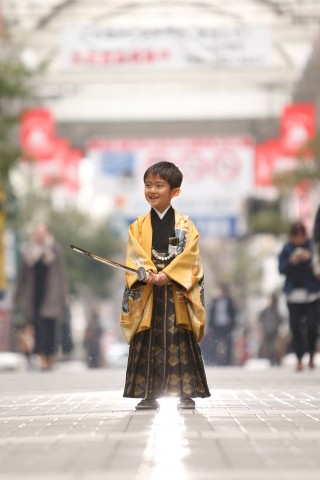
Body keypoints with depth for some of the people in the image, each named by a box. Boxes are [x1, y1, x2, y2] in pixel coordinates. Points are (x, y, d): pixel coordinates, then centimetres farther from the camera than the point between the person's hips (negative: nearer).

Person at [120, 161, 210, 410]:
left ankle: (187, 393, 3)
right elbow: (134, 256, -1)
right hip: (146, 294, 2)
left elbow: (188, 256, -7)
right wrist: (147, 273, -19)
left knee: (181, 343, -2)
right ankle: (149, 395, 6)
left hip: (177, 292, -2)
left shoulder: (185, 225, 3)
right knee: (147, 343, 1)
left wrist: (167, 275, -19)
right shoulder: (138, 226, 8)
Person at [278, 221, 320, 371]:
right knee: (295, 327, -2)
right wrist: (291, 262, -15)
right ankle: (299, 358, 5)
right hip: (294, 295, 1)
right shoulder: (287, 249, 4)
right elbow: (281, 269, 2)